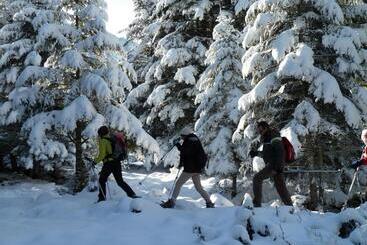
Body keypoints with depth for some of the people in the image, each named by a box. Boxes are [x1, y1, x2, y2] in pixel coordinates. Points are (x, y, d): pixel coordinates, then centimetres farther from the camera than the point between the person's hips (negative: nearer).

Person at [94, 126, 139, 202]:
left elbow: (102, 155, -13)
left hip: (109, 163, -7)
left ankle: (102, 197, 3)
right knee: (120, 181, 12)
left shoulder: (103, 141, -5)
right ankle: (132, 194, 2)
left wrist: (96, 160, 2)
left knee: (102, 180, 8)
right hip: (117, 162, 7)